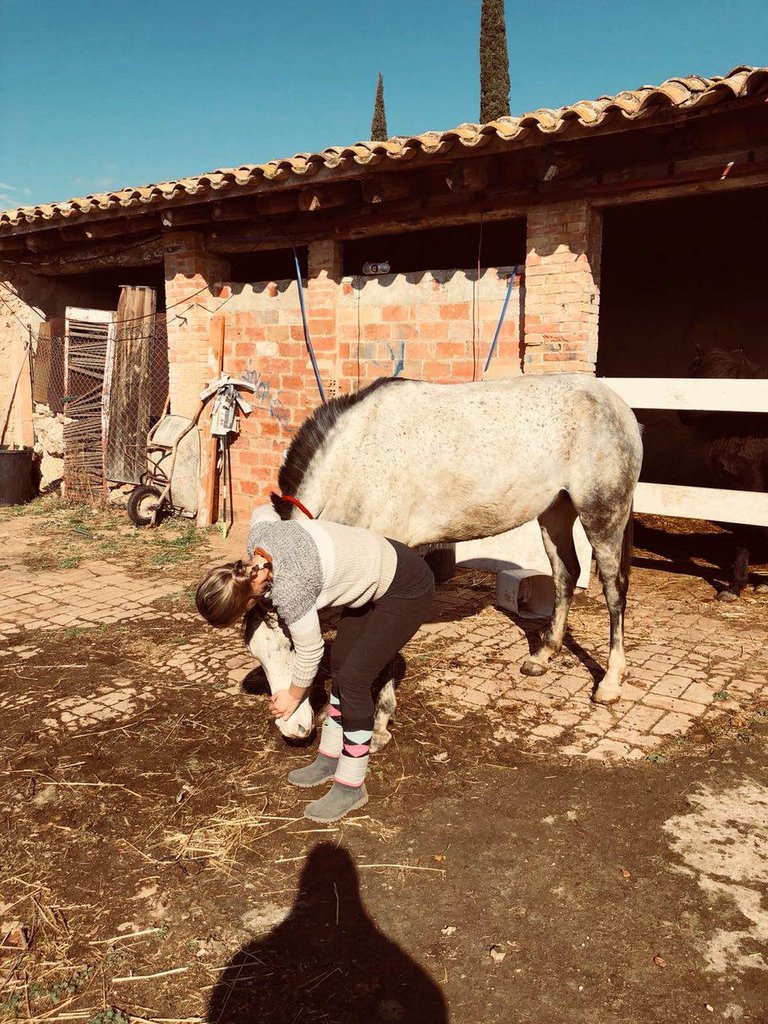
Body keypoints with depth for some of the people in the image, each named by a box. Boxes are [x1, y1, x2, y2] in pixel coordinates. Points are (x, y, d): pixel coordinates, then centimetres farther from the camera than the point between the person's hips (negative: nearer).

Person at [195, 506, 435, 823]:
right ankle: (329, 759, 27)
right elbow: (263, 511, 13)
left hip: (407, 590, -9)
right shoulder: (259, 532, -12)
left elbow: (310, 651, -16)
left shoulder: (289, 591, -32)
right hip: (377, 566, 9)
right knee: (340, 665, 12)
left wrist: (294, 696, 4)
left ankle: (351, 786, 6)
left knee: (353, 678, -9)